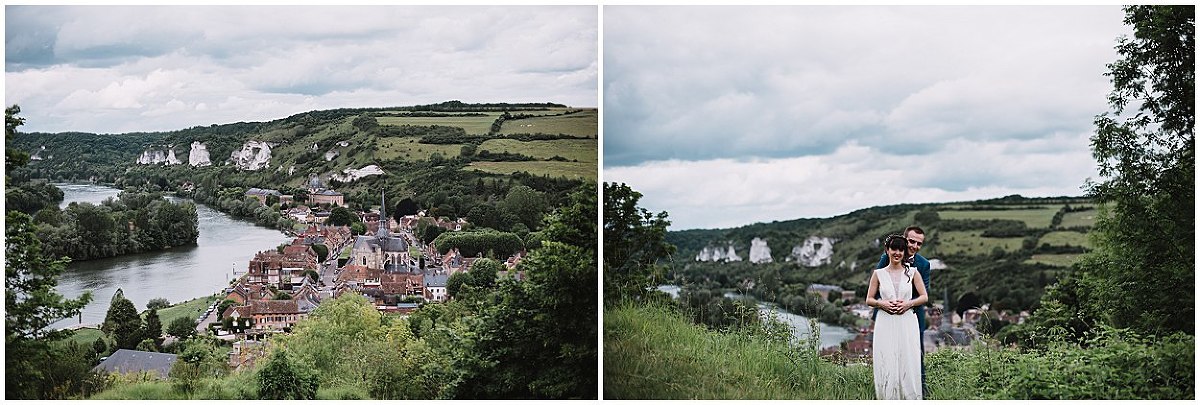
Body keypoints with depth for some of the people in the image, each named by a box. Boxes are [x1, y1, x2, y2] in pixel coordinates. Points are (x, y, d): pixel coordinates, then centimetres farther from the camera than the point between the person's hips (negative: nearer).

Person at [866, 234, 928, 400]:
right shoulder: (878, 274, 7)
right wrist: (883, 303, -9)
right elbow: (869, 299, 9)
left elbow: (924, 297, 7)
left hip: (907, 323, 0)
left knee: (908, 365, -3)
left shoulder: (912, 272, 6)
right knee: (886, 366, -4)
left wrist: (908, 303, -9)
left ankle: (909, 398, 4)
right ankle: (888, 399, 2)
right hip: (885, 324, 0)